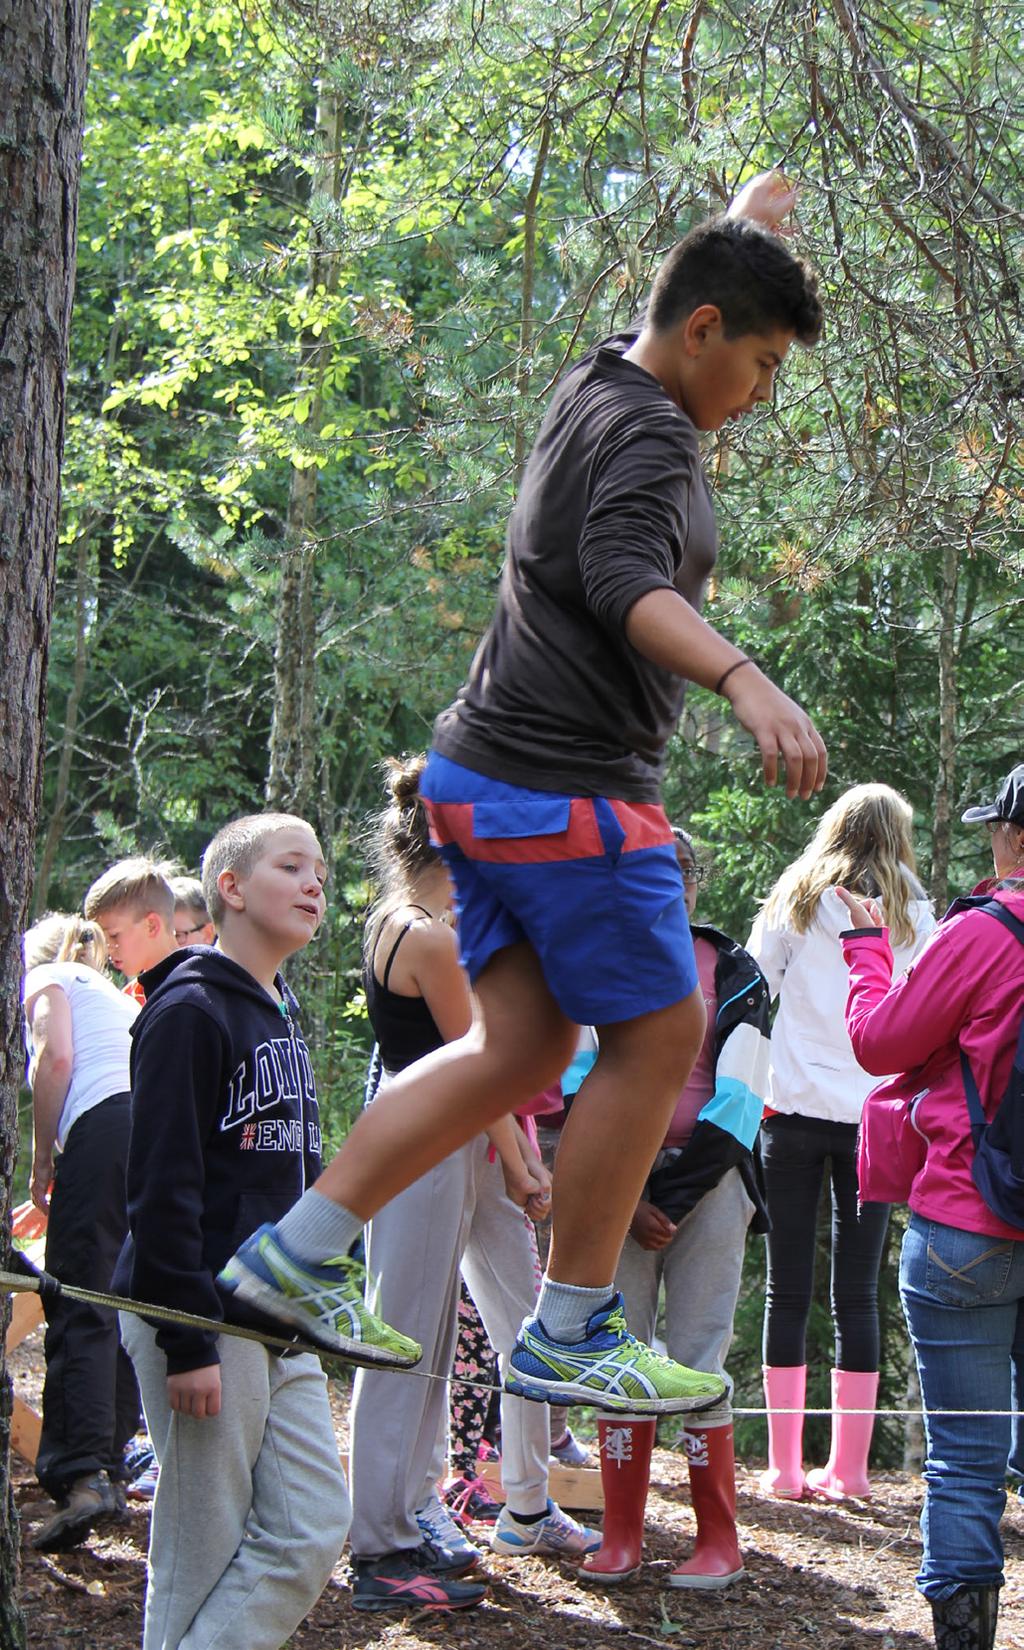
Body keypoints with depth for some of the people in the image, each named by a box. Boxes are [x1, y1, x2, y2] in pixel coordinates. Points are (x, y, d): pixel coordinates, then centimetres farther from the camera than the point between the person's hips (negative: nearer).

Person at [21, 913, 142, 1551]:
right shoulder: (119, 997, 36)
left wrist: (43, 1162, 0)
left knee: (82, 1310, -12)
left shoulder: (48, 978, 16)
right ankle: (110, 1465, 13)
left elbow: (55, 1056, -4)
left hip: (106, 1124, -7)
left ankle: (84, 1474, -25)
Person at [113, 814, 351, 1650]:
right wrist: (186, 1342, -20)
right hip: (205, 1322, -8)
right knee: (203, 1550, -2)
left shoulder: (281, 1017, 16)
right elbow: (161, 1186, -17)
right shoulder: (190, 1010, -11)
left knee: (314, 1529, 2)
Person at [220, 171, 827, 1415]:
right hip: (566, 786, -10)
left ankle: (293, 1253, 5)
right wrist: (744, 681, -46)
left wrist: (741, 227, 56)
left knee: (520, 1046, 9)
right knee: (659, 1035, -3)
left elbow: (679, 310, 39)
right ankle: (566, 1337, 3)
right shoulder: (648, 433, -13)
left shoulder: (596, 386, 16)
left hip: (484, 775, 10)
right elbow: (623, 582, -31)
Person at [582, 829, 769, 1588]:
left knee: (697, 1361, -4)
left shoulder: (734, 975, 5)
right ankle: (621, 1538, 7)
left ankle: (718, 1541, 3)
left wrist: (674, 1198, -7)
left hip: (706, 1184, -2)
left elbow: (737, 1101, -1)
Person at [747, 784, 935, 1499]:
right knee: (858, 1293, 4)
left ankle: (785, 1466, 1)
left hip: (796, 1110, 0)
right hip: (875, 1114, 0)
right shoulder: (912, 914, 5)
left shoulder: (794, 901, 5)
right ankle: (849, 1466, 4)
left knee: (788, 1291, 2)